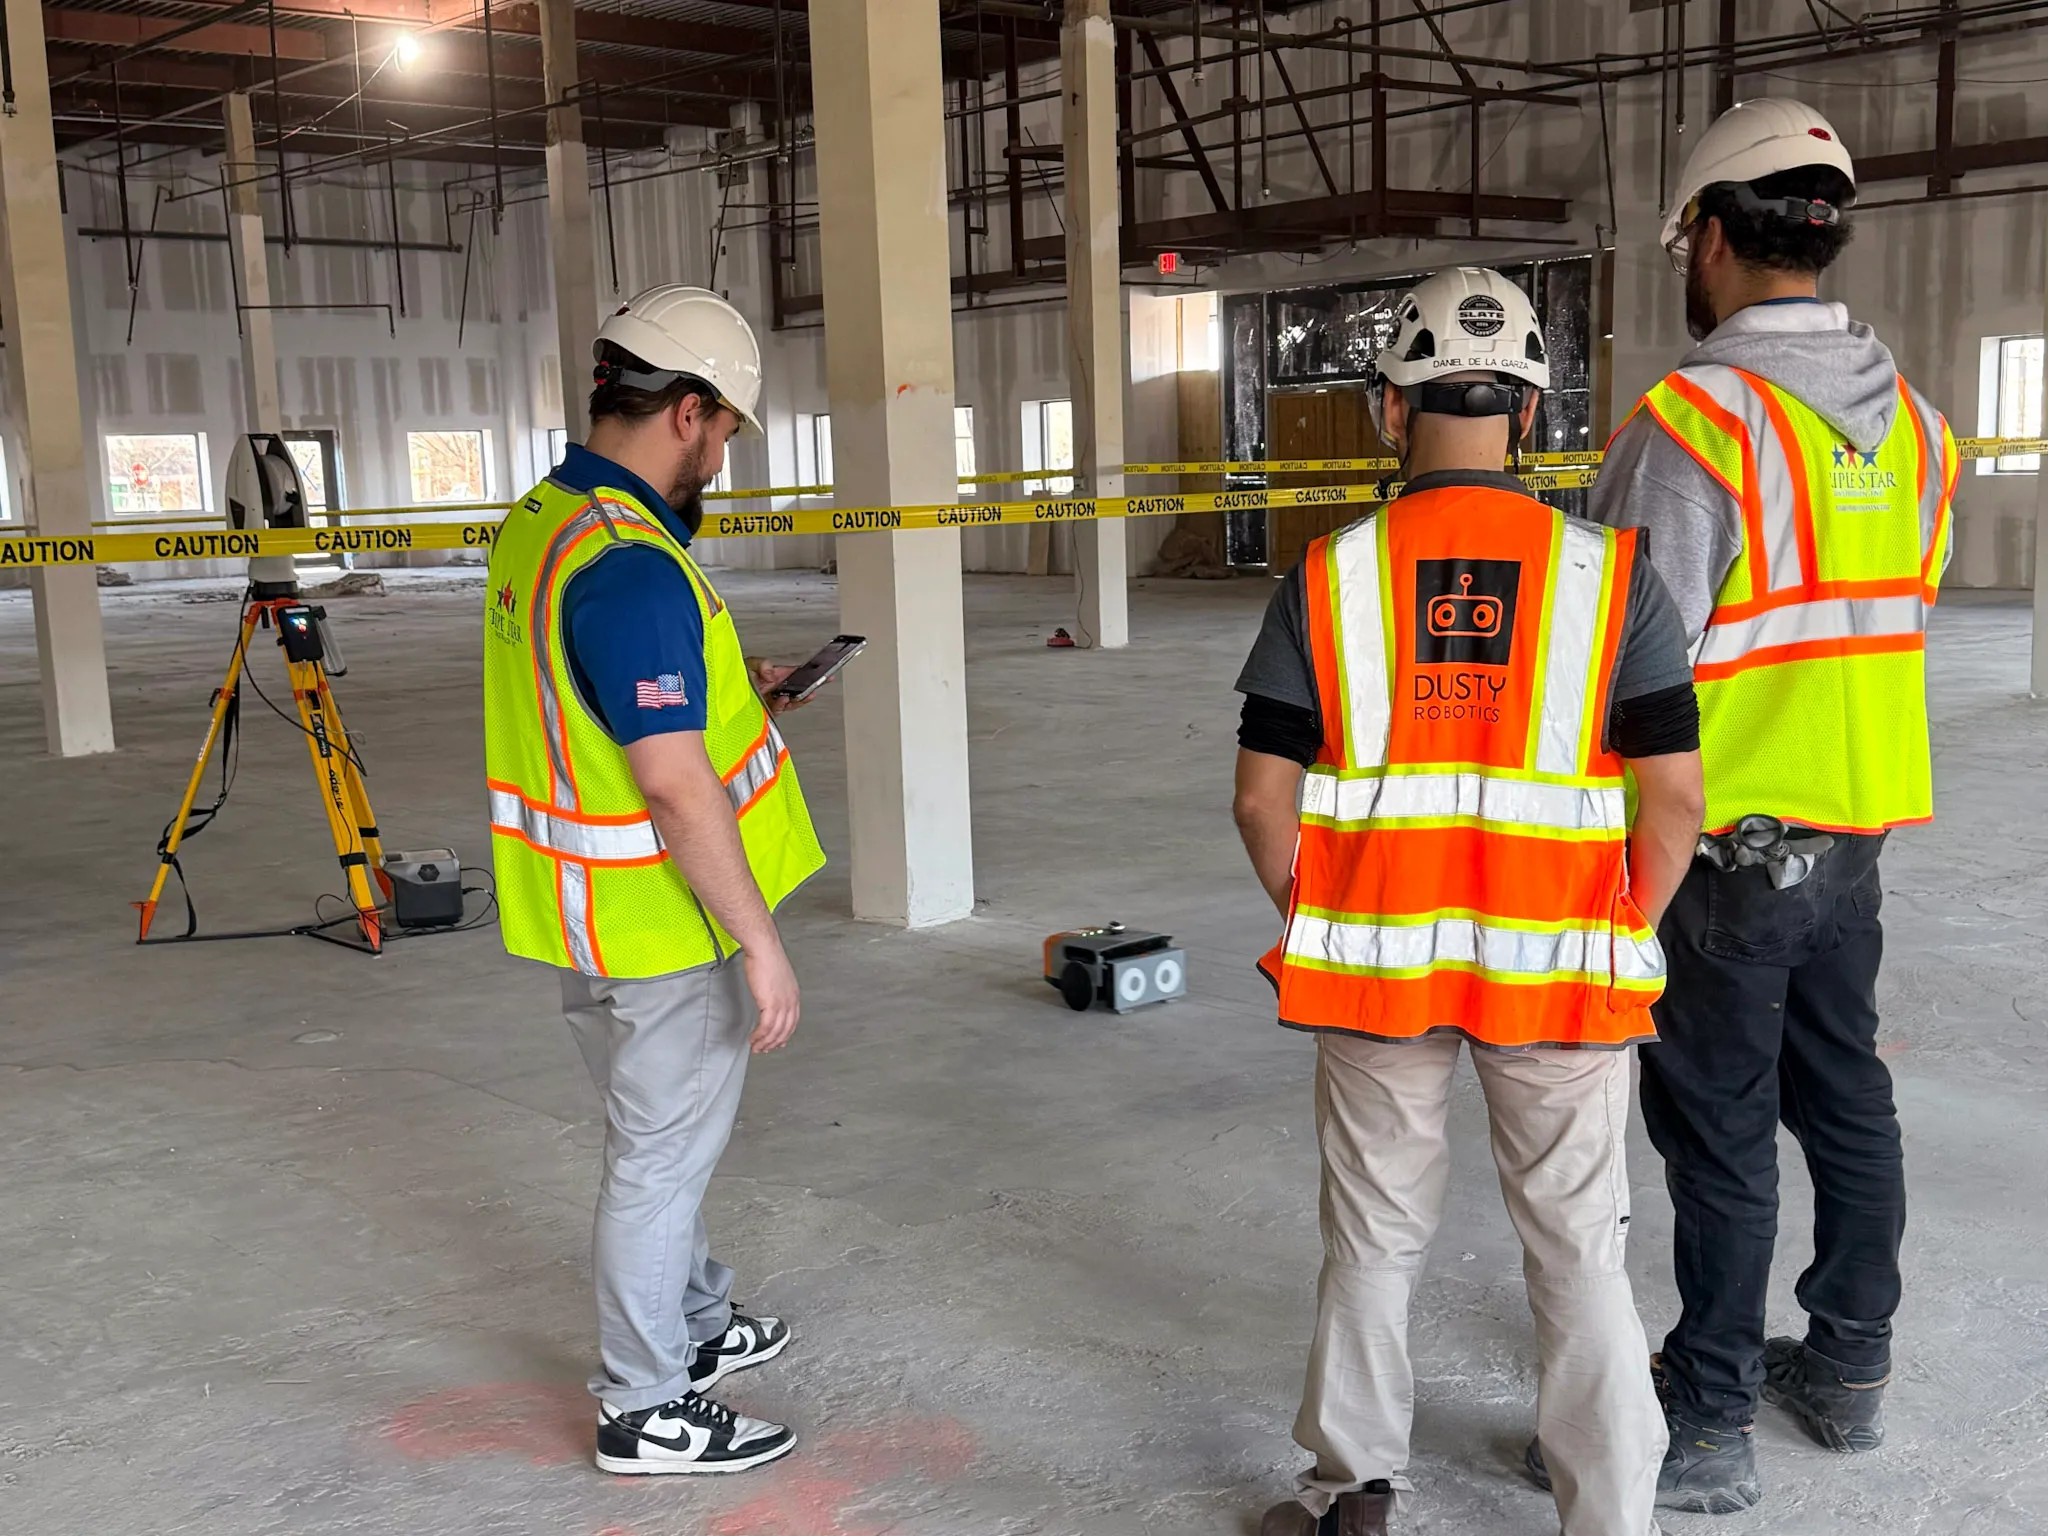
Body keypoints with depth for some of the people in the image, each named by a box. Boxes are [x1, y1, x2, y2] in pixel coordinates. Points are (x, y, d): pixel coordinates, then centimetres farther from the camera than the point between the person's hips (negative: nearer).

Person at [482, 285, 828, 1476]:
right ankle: (650, 1409, 22)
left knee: (664, 1138, 25)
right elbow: (677, 790, -28)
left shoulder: (541, 523, 5)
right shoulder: (633, 566, -26)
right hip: (663, 926, -9)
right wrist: (762, 942, -22)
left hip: (590, 913, 10)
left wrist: (723, 690, 16)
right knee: (663, 1155, 6)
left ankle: (695, 1324, 43)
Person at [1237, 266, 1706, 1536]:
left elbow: (1264, 795, -4)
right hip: (1560, 972, -1)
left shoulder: (1331, 575, -5)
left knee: (1376, 1235, 17)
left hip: (1373, 960, 1)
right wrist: (1621, 941, 7)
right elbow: (1674, 792, -8)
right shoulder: (1609, 572, -7)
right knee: (1580, 1251, 13)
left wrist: (1322, 927, 11)